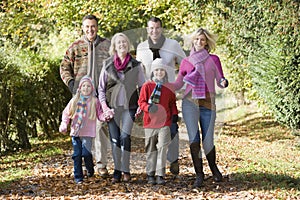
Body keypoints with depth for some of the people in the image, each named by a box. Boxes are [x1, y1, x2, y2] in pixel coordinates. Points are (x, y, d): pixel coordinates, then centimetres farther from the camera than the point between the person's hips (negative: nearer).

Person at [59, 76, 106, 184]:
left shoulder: (95, 101, 3)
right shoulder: (74, 101, 8)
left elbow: (99, 114, 6)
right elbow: (66, 113, 12)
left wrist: (105, 117, -16)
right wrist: (64, 124, -1)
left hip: (88, 133, -2)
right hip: (75, 132, 2)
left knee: (86, 153, -13)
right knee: (77, 154, 2)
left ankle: (90, 170, 16)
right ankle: (78, 176, 11)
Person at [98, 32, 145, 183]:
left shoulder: (135, 65, 3)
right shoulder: (107, 64, 5)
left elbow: (143, 87, 9)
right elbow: (101, 88, 8)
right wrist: (104, 106, -4)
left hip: (129, 107, -1)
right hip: (112, 107, 1)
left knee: (125, 137, -14)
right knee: (114, 139, 0)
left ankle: (126, 171, -5)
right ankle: (117, 171, 8)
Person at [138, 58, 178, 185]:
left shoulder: (169, 88, 8)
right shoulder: (147, 86, 1)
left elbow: (172, 103, 18)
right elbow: (141, 101, 0)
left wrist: (174, 114, 2)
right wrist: (148, 107, -19)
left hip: (165, 123, 0)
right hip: (150, 122, 0)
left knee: (162, 147, -9)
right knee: (151, 150, 9)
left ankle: (160, 175, -5)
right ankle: (150, 174, 19)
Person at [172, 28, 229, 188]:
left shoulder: (213, 59, 7)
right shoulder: (186, 62, 11)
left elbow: (220, 81, 4)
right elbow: (177, 84, 17)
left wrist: (224, 82, -19)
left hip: (208, 103, -1)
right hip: (190, 102, 1)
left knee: (207, 142, -2)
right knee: (194, 140, -9)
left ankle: (214, 168, 26)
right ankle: (199, 174, 3)